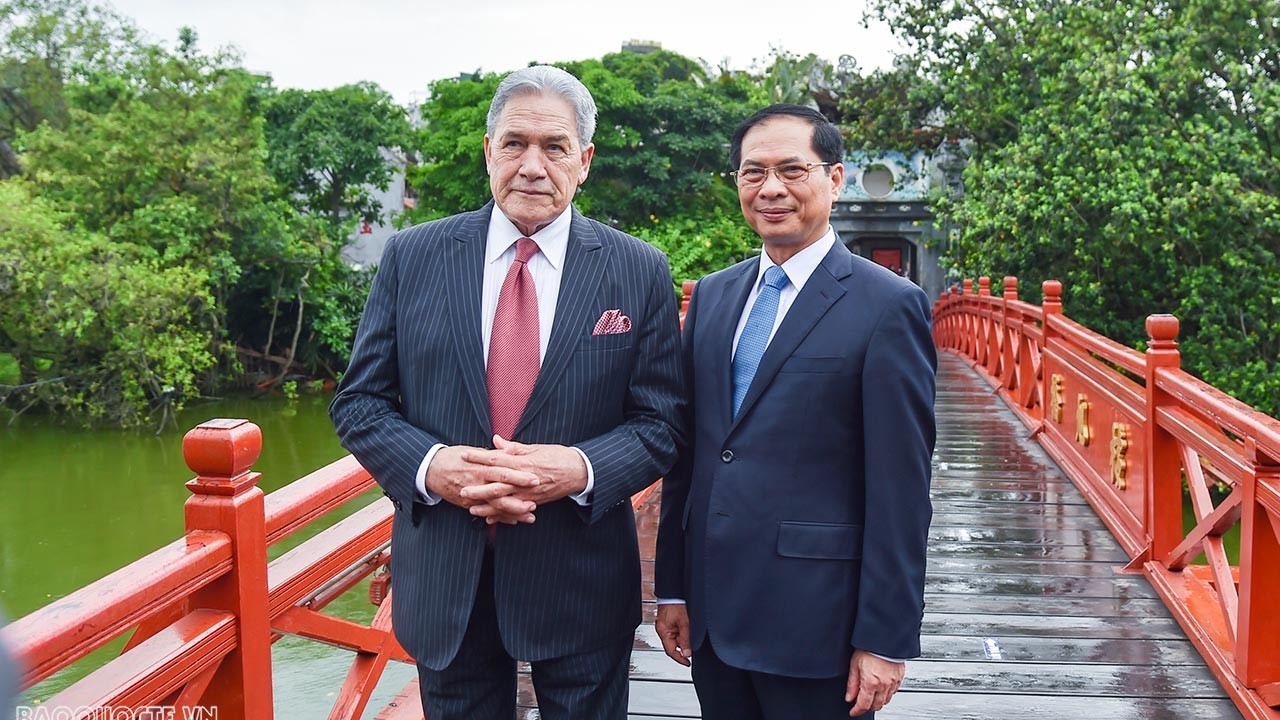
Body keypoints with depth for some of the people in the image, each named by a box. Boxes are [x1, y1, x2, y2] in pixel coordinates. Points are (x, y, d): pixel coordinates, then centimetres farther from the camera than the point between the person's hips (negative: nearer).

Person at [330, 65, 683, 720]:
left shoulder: (639, 272, -3)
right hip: (442, 581, 1)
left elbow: (662, 422, -2)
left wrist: (582, 470, -21)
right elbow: (359, 401, 1)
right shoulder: (412, 257, 0)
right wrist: (430, 464, -18)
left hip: (580, 584, 0)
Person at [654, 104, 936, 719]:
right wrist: (672, 587, 9)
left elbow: (901, 489, -12)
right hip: (711, 611, 5)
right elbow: (687, 452, 10)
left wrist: (886, 640, -12)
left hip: (814, 618, -5)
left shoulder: (888, 306, -10)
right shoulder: (712, 295, 9)